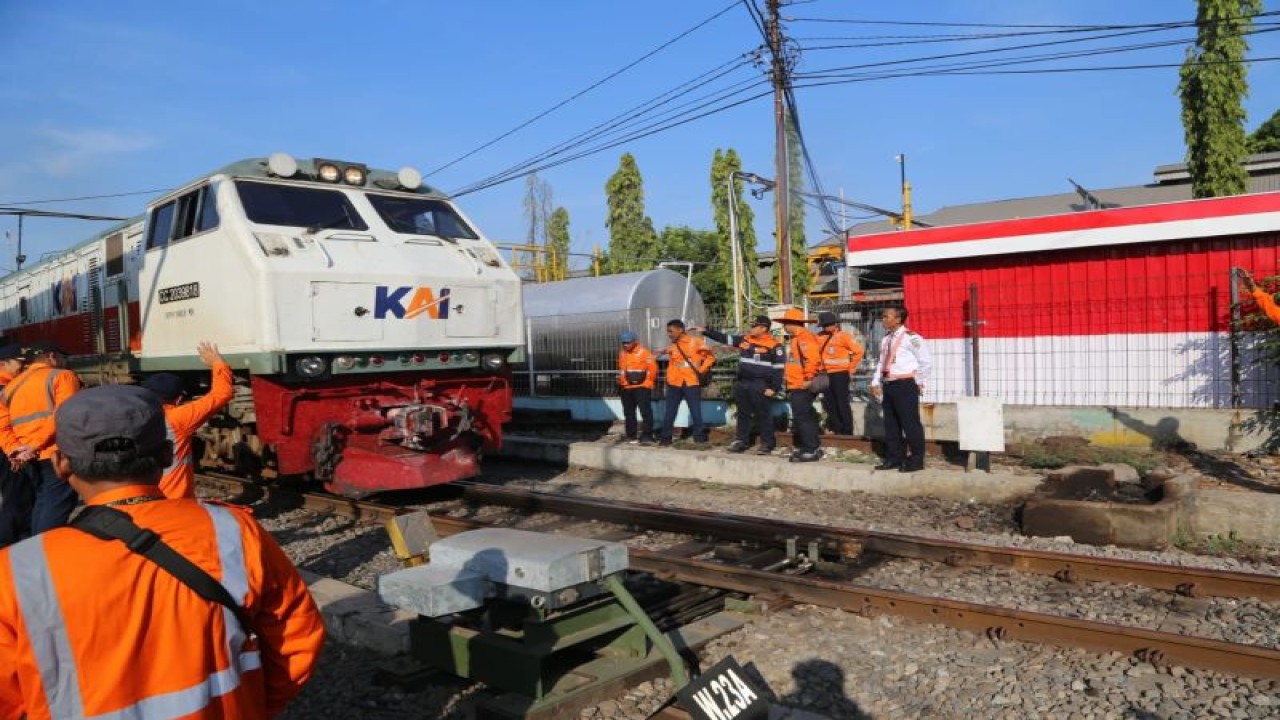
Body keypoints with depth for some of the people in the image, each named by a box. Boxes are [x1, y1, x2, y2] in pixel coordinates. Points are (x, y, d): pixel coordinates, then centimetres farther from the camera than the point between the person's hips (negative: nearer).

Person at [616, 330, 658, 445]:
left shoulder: (643, 352, -11)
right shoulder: (622, 353, 12)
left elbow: (653, 367, -12)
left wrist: (648, 381, -2)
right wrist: (620, 384, 21)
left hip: (642, 387, -7)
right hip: (626, 388, 7)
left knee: (645, 411, -9)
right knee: (629, 413, 11)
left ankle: (647, 436, -7)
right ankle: (631, 436, 21)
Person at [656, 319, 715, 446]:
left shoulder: (696, 342, -5)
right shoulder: (671, 346, 8)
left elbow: (710, 357, 0)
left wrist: (701, 370, -6)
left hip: (691, 383, -3)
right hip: (674, 383, 4)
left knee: (696, 411, 4)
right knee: (670, 412, 3)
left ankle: (699, 436, 15)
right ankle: (666, 437, 10)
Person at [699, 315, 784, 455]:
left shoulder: (773, 345, -9)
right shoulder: (744, 339, 10)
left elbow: (778, 368, -9)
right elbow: (724, 338, 17)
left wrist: (774, 388, -13)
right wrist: (706, 330, 13)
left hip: (759, 385, -7)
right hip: (741, 383, 7)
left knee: (762, 414, -1)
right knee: (743, 413, 14)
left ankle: (767, 444, 7)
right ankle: (741, 441, 23)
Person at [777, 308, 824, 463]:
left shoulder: (804, 338, -14)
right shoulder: (796, 339, 19)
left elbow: (813, 359, -25)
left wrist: (808, 379, -22)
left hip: (802, 387, -11)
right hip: (796, 386, 11)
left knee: (803, 418, -8)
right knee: (801, 418, 14)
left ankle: (811, 450, -4)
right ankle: (803, 448, 21)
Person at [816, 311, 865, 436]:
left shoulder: (843, 336, -8)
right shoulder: (822, 337, 10)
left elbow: (858, 351, -11)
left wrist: (851, 367, -6)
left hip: (840, 374, -7)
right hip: (827, 374, 7)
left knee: (842, 403, -3)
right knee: (829, 402, 10)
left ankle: (847, 431, 3)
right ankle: (836, 428, 21)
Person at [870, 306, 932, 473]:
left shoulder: (911, 338, -12)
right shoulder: (886, 339, 13)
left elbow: (925, 361, -8)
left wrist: (920, 383, -4)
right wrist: (876, 382, 9)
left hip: (905, 384, -8)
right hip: (888, 384, 8)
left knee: (910, 422, -3)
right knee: (890, 423, 12)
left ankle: (916, 460, 8)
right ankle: (894, 458, 22)